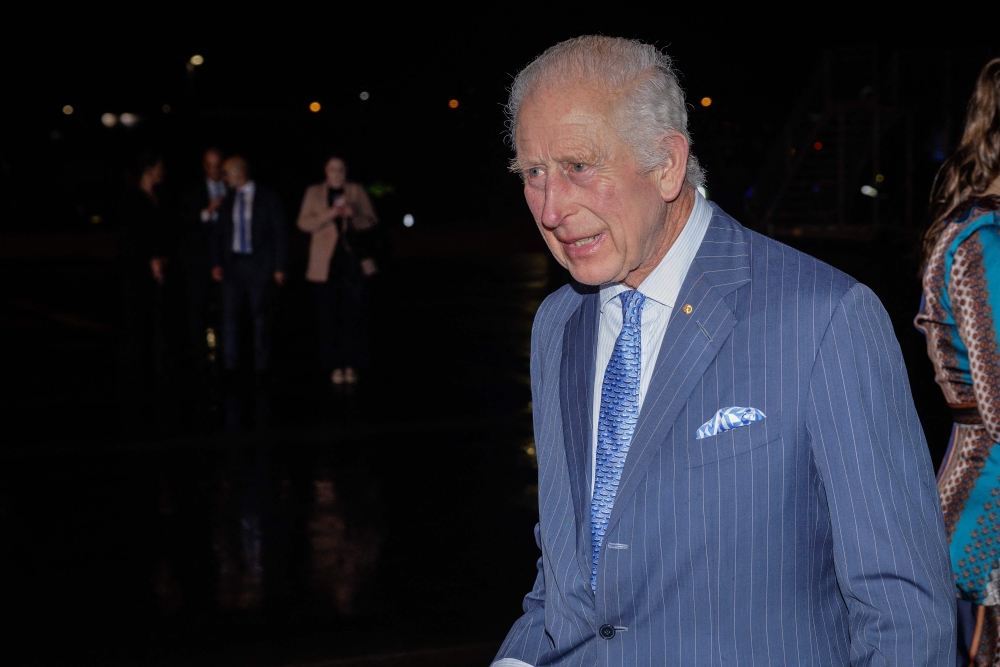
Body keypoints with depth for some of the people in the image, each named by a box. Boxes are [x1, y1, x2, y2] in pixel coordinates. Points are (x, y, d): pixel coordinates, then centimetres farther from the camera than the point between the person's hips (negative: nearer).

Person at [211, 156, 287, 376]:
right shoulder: (227, 201, 9)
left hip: (259, 265, -3)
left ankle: (261, 366, 8)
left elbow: (279, 233, -1)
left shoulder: (268, 199, -1)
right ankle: (230, 365, 3)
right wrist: (217, 263, 1)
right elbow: (218, 233, 13)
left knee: (260, 315, 2)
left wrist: (279, 267, -7)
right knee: (230, 314, -2)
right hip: (233, 264, 3)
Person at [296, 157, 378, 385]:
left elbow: (371, 221, 6)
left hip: (352, 261, 0)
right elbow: (304, 223, -1)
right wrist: (329, 214, -15)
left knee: (353, 314, -3)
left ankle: (351, 365, 2)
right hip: (326, 264, 0)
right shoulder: (314, 193, 9)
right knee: (329, 317, -2)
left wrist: (353, 215, -14)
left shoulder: (357, 191, 10)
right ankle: (335, 367, 3)